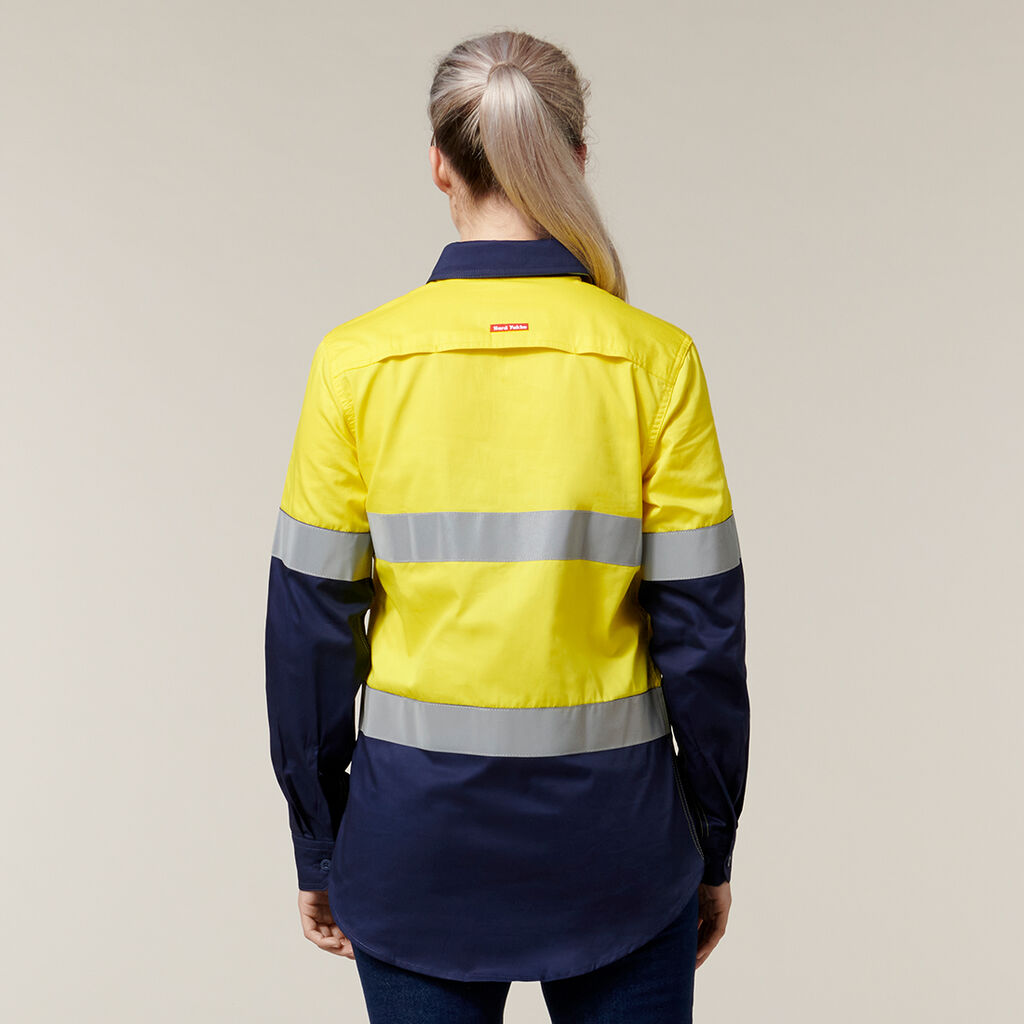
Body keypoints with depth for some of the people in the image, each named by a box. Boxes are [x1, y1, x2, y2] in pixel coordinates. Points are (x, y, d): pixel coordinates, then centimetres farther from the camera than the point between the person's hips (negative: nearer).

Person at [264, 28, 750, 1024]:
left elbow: (310, 627, -4)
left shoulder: (358, 359, -8)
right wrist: (712, 847, 6)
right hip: (610, 830, 0)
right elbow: (702, 631, -7)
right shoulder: (654, 359, -9)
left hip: (417, 830, 1)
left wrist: (317, 846, 8)